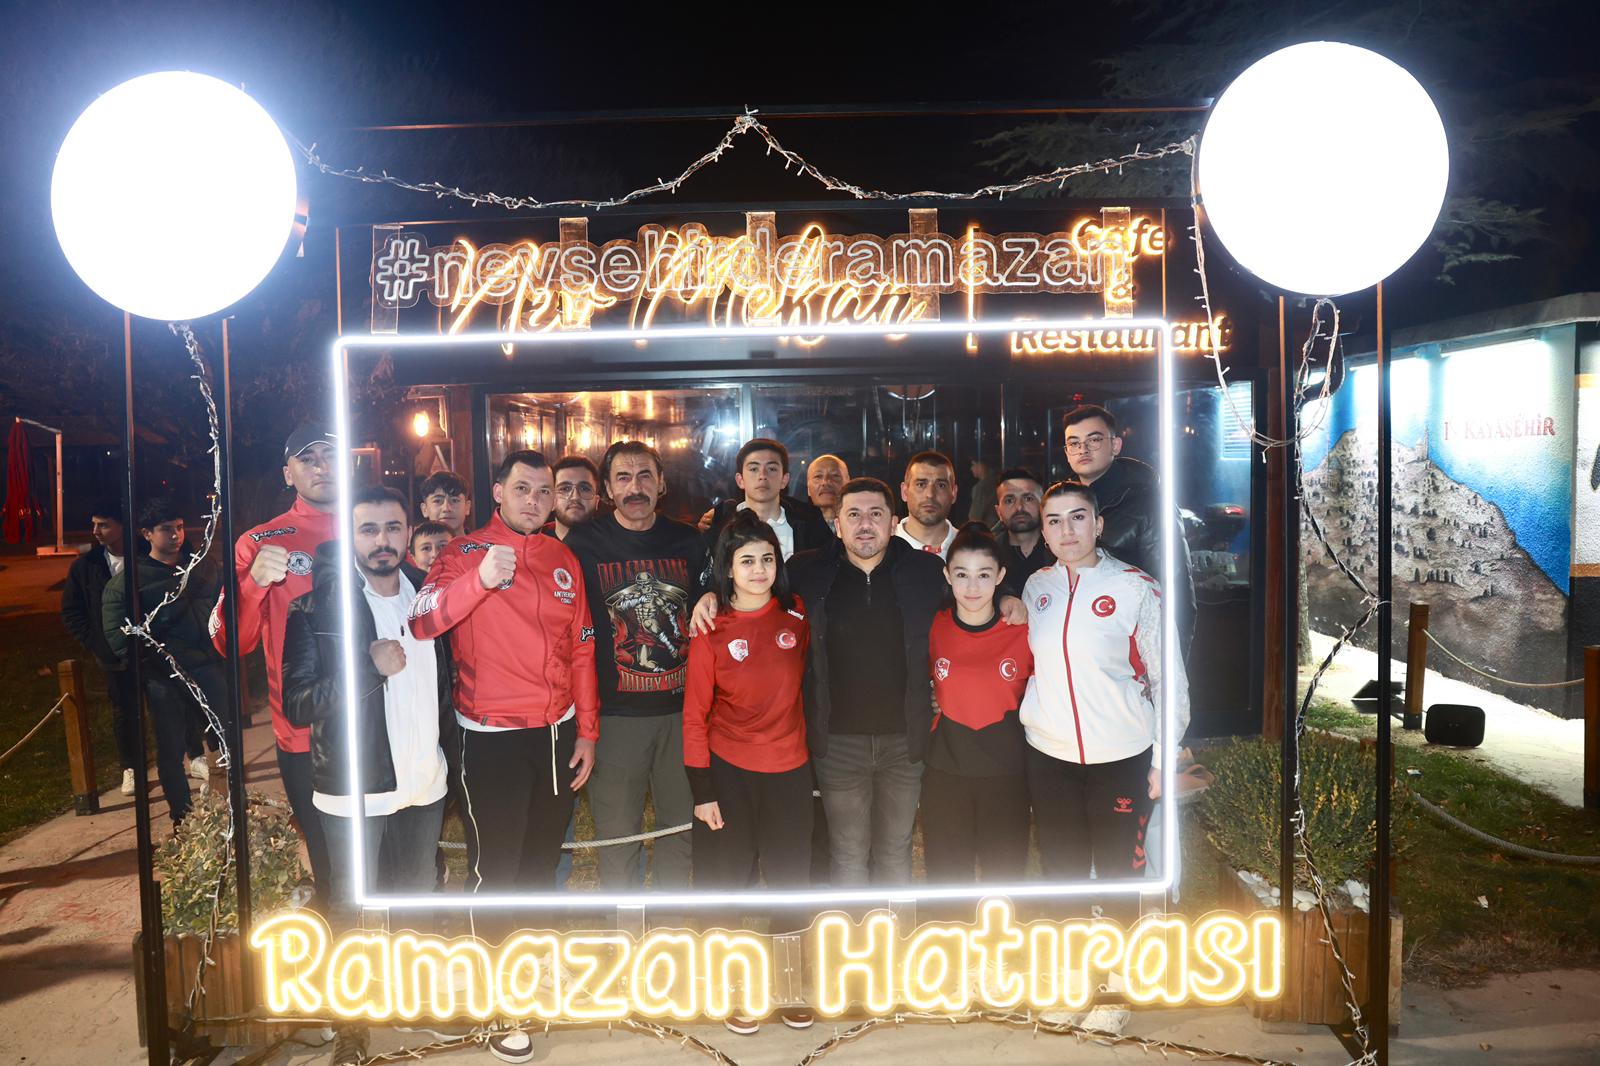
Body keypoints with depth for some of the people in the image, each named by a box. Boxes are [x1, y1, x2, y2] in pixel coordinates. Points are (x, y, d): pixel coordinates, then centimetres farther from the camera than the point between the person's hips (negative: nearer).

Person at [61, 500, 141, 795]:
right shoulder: (85, 565, -2)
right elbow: (71, 612, 7)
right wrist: (95, 643, -3)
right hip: (114, 656, 2)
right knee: (125, 712, 13)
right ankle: (130, 768, 28)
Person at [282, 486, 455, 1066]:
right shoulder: (316, 608, -11)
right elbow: (298, 705, -16)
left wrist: (449, 745, 10)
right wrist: (369, 665, -24)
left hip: (425, 783, 5)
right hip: (354, 789, -4)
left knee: (417, 901, 21)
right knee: (349, 910, 8)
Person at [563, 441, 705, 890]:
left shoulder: (689, 542, 6)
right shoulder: (583, 543, -2)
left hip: (682, 708, 3)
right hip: (615, 712, -3)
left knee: (683, 822, 12)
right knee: (617, 829, 5)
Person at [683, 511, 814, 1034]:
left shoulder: (797, 615, -3)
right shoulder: (711, 628, -8)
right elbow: (695, 713, -6)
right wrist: (702, 790, -8)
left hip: (789, 769, 2)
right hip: (728, 770, -2)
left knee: (791, 877, 11)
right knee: (729, 878, 8)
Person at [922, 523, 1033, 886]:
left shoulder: (1024, 631, -8)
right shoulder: (932, 628, -4)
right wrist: (931, 705, -2)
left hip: (1006, 774, -1)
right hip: (944, 772, 1)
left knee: (1004, 876, 13)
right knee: (947, 876, 13)